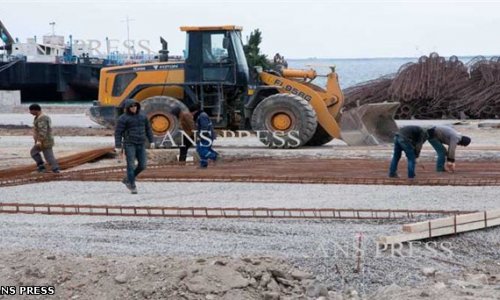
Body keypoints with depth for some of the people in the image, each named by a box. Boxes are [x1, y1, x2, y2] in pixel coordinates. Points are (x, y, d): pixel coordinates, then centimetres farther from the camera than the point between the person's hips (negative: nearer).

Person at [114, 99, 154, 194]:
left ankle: (127, 179, 21)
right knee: (131, 165, -9)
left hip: (140, 145, 5)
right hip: (129, 144, -5)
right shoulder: (123, 118, -7)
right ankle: (132, 187, -1)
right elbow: (118, 133, -9)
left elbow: (148, 129, 16)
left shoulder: (142, 117, 10)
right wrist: (118, 147, -15)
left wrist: (152, 141, 7)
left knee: (142, 166, 2)